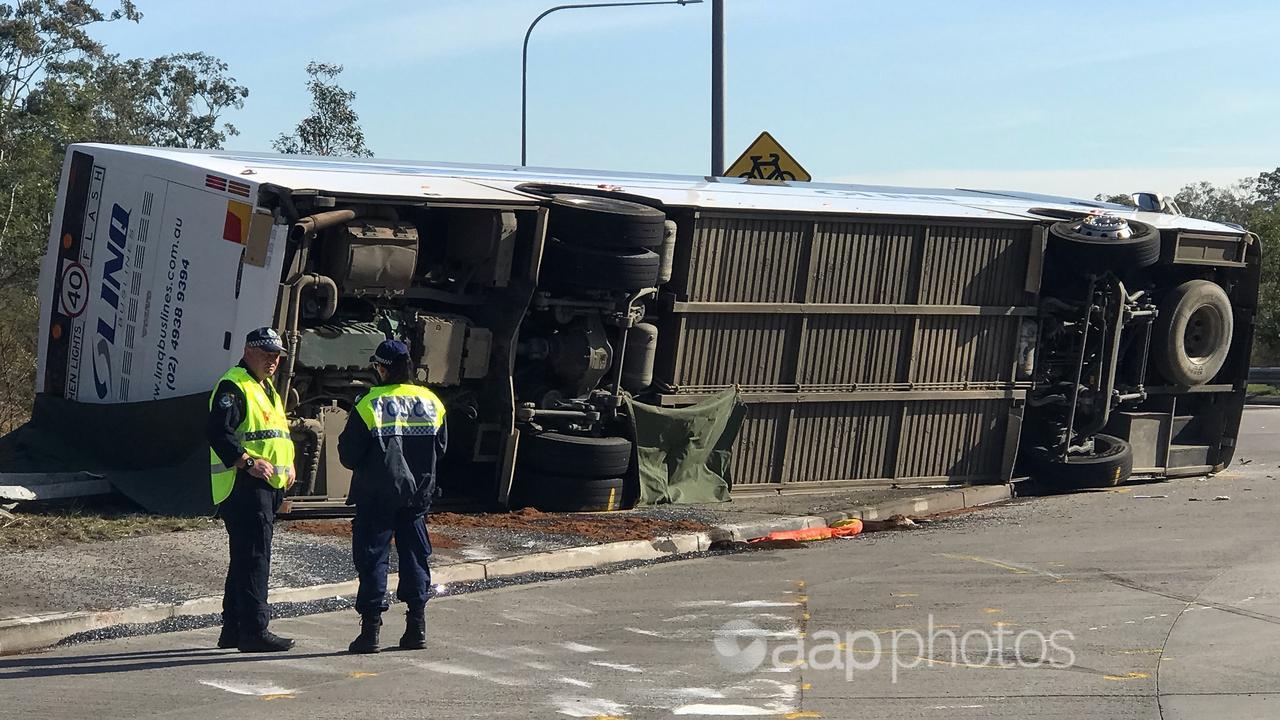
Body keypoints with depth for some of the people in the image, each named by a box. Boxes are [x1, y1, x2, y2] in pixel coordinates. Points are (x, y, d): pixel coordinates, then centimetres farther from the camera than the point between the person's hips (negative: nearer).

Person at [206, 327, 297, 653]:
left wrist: (288, 464, 14)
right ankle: (254, 629, -11)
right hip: (244, 486, -10)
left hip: (268, 485, 10)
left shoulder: (267, 388, 22)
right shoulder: (233, 386, -10)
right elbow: (217, 431, -21)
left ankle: (233, 630, 21)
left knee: (246, 558, 14)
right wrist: (248, 462, -27)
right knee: (254, 557, -11)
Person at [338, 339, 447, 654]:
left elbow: (348, 454, -9)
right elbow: (441, 447, 12)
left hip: (377, 493, -4)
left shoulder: (369, 404, -11)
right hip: (417, 493, 4)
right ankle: (417, 626, 11)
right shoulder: (431, 402, 2)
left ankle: (371, 628, -1)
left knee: (372, 556, 2)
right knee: (415, 556, 11)